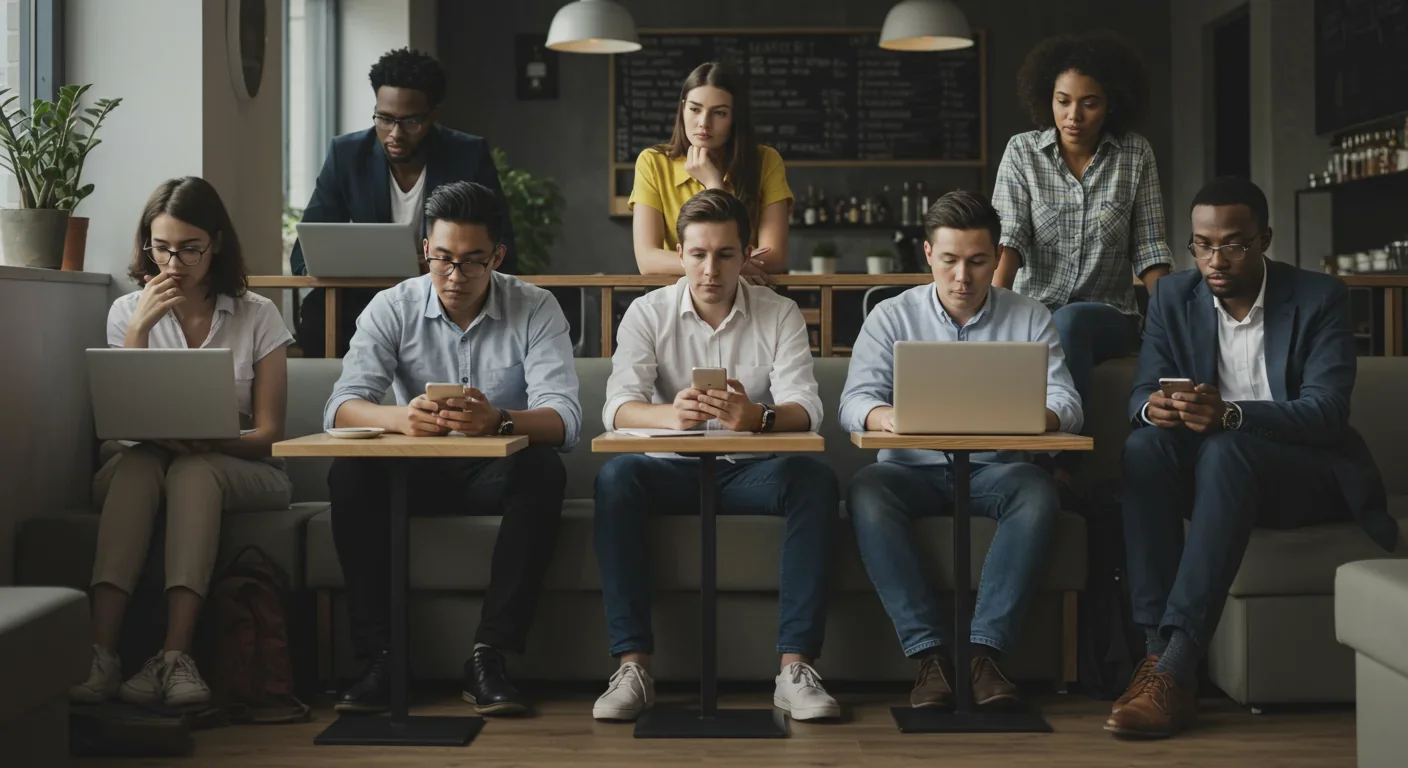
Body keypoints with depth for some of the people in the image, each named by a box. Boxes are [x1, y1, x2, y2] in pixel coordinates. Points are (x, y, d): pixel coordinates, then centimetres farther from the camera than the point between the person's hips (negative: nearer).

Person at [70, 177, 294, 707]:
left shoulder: (258, 316, 1)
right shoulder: (128, 312, 6)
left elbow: (268, 432, -3)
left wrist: (209, 442, -24)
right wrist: (140, 328, -13)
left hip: (238, 469, -1)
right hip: (141, 465, 1)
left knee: (193, 471, -35)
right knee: (136, 464, -34)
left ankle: (174, 656, -46)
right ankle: (101, 652, -45)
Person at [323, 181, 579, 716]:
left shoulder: (535, 310, -8)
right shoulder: (392, 309, -5)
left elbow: (562, 419, -21)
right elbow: (341, 408, -17)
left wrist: (498, 421, -44)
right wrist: (401, 419, -41)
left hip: (498, 472, -1)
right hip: (416, 472, 1)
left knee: (544, 470, -33)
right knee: (349, 474, -28)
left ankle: (489, 657, -29)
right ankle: (380, 656, -21)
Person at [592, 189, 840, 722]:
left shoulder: (780, 315, 1)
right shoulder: (648, 314, 1)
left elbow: (804, 409, -13)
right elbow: (618, 407, -14)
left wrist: (757, 416, -38)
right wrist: (671, 414, -38)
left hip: (753, 469, 0)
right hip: (674, 470, 0)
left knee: (816, 482, -30)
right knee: (615, 477, -32)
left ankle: (795, 667, -30)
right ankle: (633, 666, -31)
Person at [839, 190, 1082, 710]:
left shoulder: (1030, 319, 9)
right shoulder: (892, 317, 8)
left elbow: (1066, 404, 0)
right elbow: (855, 400, -3)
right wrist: (884, 417, -30)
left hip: (995, 469, 0)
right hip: (914, 469, 0)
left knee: (1038, 492, -33)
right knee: (866, 491, -33)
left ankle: (985, 648, -31)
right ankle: (929, 652, -32)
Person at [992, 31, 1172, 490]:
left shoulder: (1135, 155, 2)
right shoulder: (1022, 151, 1)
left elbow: (1149, 248, 1)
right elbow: (1009, 235, -10)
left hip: (1108, 316, 0)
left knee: (1068, 323, -37)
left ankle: (1062, 462, -36)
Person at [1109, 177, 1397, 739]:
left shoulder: (1320, 298, -7)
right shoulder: (1173, 297, 4)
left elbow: (1327, 412, -19)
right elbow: (1142, 393, -2)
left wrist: (1231, 414, -38)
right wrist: (1154, 407, -29)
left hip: (1309, 475, -4)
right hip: (1210, 469, 4)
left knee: (1224, 451, -37)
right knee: (1144, 446, -29)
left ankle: (1176, 669, -42)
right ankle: (1158, 651, -36)